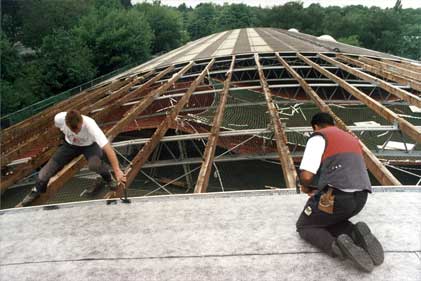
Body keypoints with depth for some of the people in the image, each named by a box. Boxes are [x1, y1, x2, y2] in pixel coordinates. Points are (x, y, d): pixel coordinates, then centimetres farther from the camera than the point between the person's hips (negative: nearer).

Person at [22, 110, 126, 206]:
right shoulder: (59, 118, -31)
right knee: (50, 165, -3)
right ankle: (37, 190, 30)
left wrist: (117, 171, -50)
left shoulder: (90, 125, -41)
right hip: (70, 144, 3)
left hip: (89, 145, -3)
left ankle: (107, 178, 0)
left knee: (94, 164, -35)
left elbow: (108, 148, -46)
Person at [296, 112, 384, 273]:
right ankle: (357, 234, 0)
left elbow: (306, 175, -12)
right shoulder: (352, 139, 27)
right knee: (329, 220, 32)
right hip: (360, 198, 7)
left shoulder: (318, 137, 2)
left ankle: (337, 246, -13)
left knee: (304, 226, 17)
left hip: (336, 196, -7)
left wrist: (306, 187, 13)